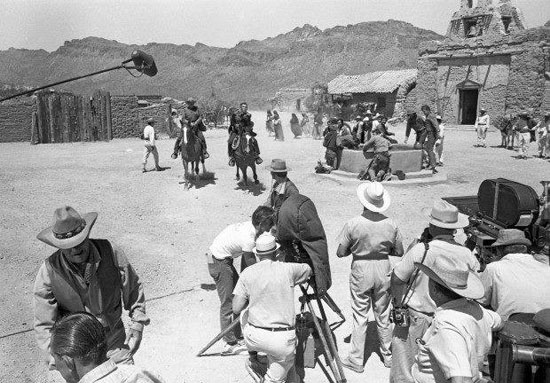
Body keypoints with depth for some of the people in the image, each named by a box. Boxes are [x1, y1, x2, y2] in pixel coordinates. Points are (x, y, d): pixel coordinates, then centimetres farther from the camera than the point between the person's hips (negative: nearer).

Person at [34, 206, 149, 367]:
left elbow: (133, 288, -3)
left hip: (115, 339, 1)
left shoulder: (110, 251, -17)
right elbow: (44, 325, -14)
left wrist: (137, 324, -12)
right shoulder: (49, 271, -19)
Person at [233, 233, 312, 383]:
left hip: (254, 336, 2)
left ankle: (252, 357, 38)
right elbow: (311, 269, 15)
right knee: (285, 361, 26)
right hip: (283, 340, -1)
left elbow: (236, 309, -2)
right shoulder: (288, 269, -3)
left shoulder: (247, 273, -1)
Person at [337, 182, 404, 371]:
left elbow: (340, 253, -9)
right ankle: (388, 356, 31)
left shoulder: (353, 224, -15)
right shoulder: (390, 224, -7)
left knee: (360, 317, 8)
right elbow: (399, 252, 2)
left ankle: (356, 360, 17)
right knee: (383, 316, 17)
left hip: (360, 270, -3)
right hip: (383, 270, 3)